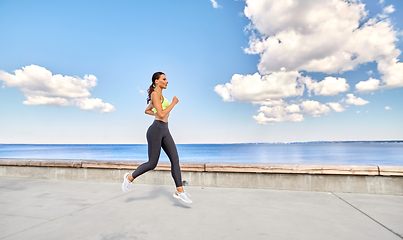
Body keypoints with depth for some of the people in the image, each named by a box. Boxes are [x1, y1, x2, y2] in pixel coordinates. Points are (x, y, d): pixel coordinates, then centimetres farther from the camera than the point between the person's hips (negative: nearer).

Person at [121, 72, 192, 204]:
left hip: (165, 131, 9)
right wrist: (173, 103, -9)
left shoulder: (160, 96, 19)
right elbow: (161, 114, -20)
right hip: (156, 130, -9)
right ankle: (130, 177, 26)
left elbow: (147, 110, 30)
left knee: (175, 159, -1)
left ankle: (179, 191, 4)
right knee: (152, 164, 1)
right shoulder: (155, 94, -10)